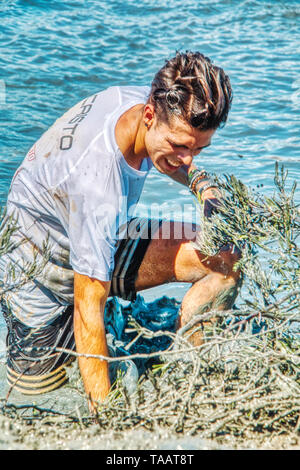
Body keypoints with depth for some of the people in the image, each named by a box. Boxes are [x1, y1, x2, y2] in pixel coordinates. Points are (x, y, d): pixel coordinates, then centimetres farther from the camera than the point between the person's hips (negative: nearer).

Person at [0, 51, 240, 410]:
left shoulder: (142, 98, -16)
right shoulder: (97, 182, -40)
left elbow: (158, 157, 12)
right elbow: (88, 305, -35)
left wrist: (200, 182, -8)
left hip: (102, 242, 7)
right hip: (41, 272, -6)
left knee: (224, 257, -14)